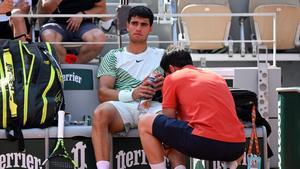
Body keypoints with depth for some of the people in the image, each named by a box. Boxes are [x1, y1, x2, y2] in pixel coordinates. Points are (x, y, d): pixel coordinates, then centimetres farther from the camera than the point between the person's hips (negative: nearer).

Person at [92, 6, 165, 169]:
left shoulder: (161, 55, 26)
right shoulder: (113, 56, 22)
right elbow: (103, 93, 8)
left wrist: (164, 85, -8)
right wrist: (133, 93, -11)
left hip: (153, 106, 0)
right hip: (123, 106, 0)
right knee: (101, 112, -35)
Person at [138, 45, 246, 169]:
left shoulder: (172, 78, 12)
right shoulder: (217, 77, 28)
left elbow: (168, 121, 13)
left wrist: (167, 146, 31)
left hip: (204, 142, -6)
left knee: (145, 123, 13)